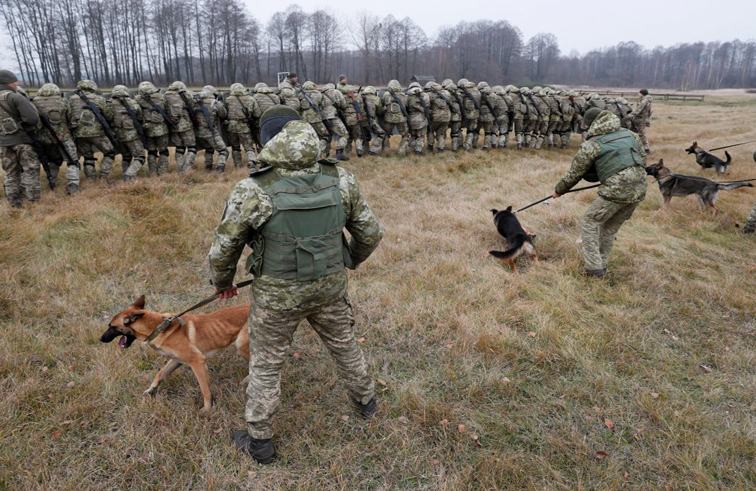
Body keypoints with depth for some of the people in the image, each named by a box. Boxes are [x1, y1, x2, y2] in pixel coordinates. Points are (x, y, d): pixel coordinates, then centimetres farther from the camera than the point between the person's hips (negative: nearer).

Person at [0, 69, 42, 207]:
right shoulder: (16, 97, -12)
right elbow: (33, 118, -21)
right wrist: (22, 126, -3)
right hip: (20, 139, -6)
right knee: (30, 170, 2)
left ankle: (14, 204, 17)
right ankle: (34, 201, 0)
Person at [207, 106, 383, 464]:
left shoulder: (253, 191, -20)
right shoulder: (341, 180, -11)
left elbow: (223, 249, -9)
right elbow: (370, 233, 0)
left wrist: (222, 282, 12)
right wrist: (351, 260, 21)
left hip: (278, 297, -2)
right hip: (330, 289, 3)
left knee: (265, 366, 19)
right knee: (344, 345, 29)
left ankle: (259, 442, 38)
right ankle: (365, 399, 53)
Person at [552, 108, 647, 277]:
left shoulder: (591, 145, -2)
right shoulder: (630, 134, 15)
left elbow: (574, 174, 4)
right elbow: (642, 160, 20)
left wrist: (558, 190, 18)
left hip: (616, 192, -7)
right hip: (639, 190, 7)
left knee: (589, 223, 11)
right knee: (611, 228, 22)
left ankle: (594, 268, 9)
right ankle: (602, 264, 33)